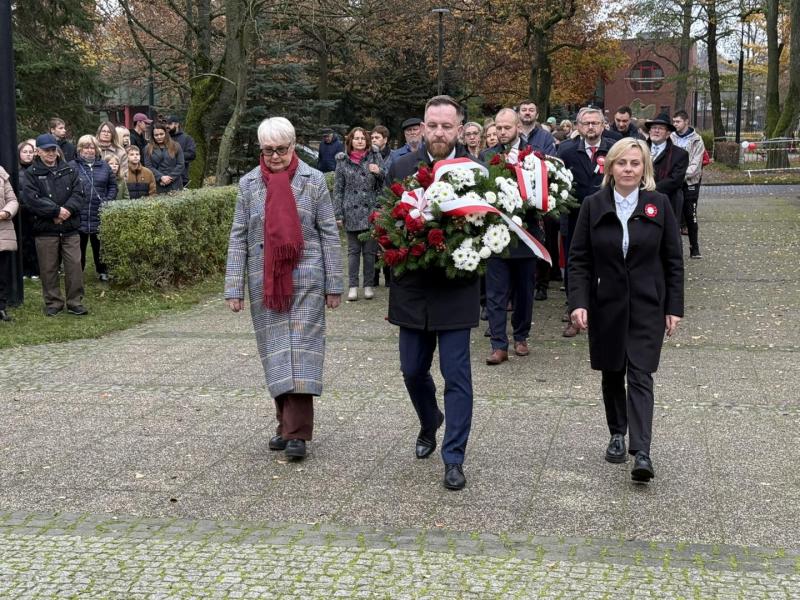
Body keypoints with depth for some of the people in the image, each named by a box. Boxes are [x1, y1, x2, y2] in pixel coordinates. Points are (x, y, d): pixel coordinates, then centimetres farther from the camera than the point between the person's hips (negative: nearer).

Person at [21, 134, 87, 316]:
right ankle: (53, 303, 17)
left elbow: (78, 194, 0)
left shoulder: (69, 170, 9)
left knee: (74, 265, 0)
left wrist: (67, 210, -18)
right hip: (45, 230, -1)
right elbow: (31, 200, -11)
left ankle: (75, 302, 10)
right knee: (49, 269, 5)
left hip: (70, 229, 2)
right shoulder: (32, 174, 1)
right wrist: (56, 211, -15)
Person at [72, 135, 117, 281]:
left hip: (99, 215, 3)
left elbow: (113, 185, 13)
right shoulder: (73, 166, -3)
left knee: (99, 245, 13)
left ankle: (102, 272, 26)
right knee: (79, 246, 6)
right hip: (79, 215, -3)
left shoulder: (104, 166, 9)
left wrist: (108, 201, -1)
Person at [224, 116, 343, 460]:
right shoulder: (248, 184, 6)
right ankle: (287, 423, 19)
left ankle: (296, 433, -6)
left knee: (301, 350, -6)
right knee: (274, 352, 7)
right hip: (265, 282, 3)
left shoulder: (313, 181, 0)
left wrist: (334, 285, -2)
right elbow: (238, 238, 6)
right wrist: (234, 288, 0)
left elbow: (329, 234, 1)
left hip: (305, 279, -3)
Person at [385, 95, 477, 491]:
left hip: (456, 290, -3)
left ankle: (454, 459, 8)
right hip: (412, 290, 3)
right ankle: (430, 422, 45)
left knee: (456, 376, -1)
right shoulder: (400, 169, 2)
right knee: (413, 370, 15)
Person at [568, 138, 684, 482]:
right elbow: (579, 259, -1)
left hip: (647, 306, -2)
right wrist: (578, 302, -11)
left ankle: (641, 452, -13)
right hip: (606, 305, 2)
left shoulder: (659, 205, -1)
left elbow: (673, 260, 2)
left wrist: (674, 307, -1)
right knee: (612, 374, 12)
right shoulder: (593, 206, -1)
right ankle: (617, 435, 30)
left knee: (640, 376, -8)